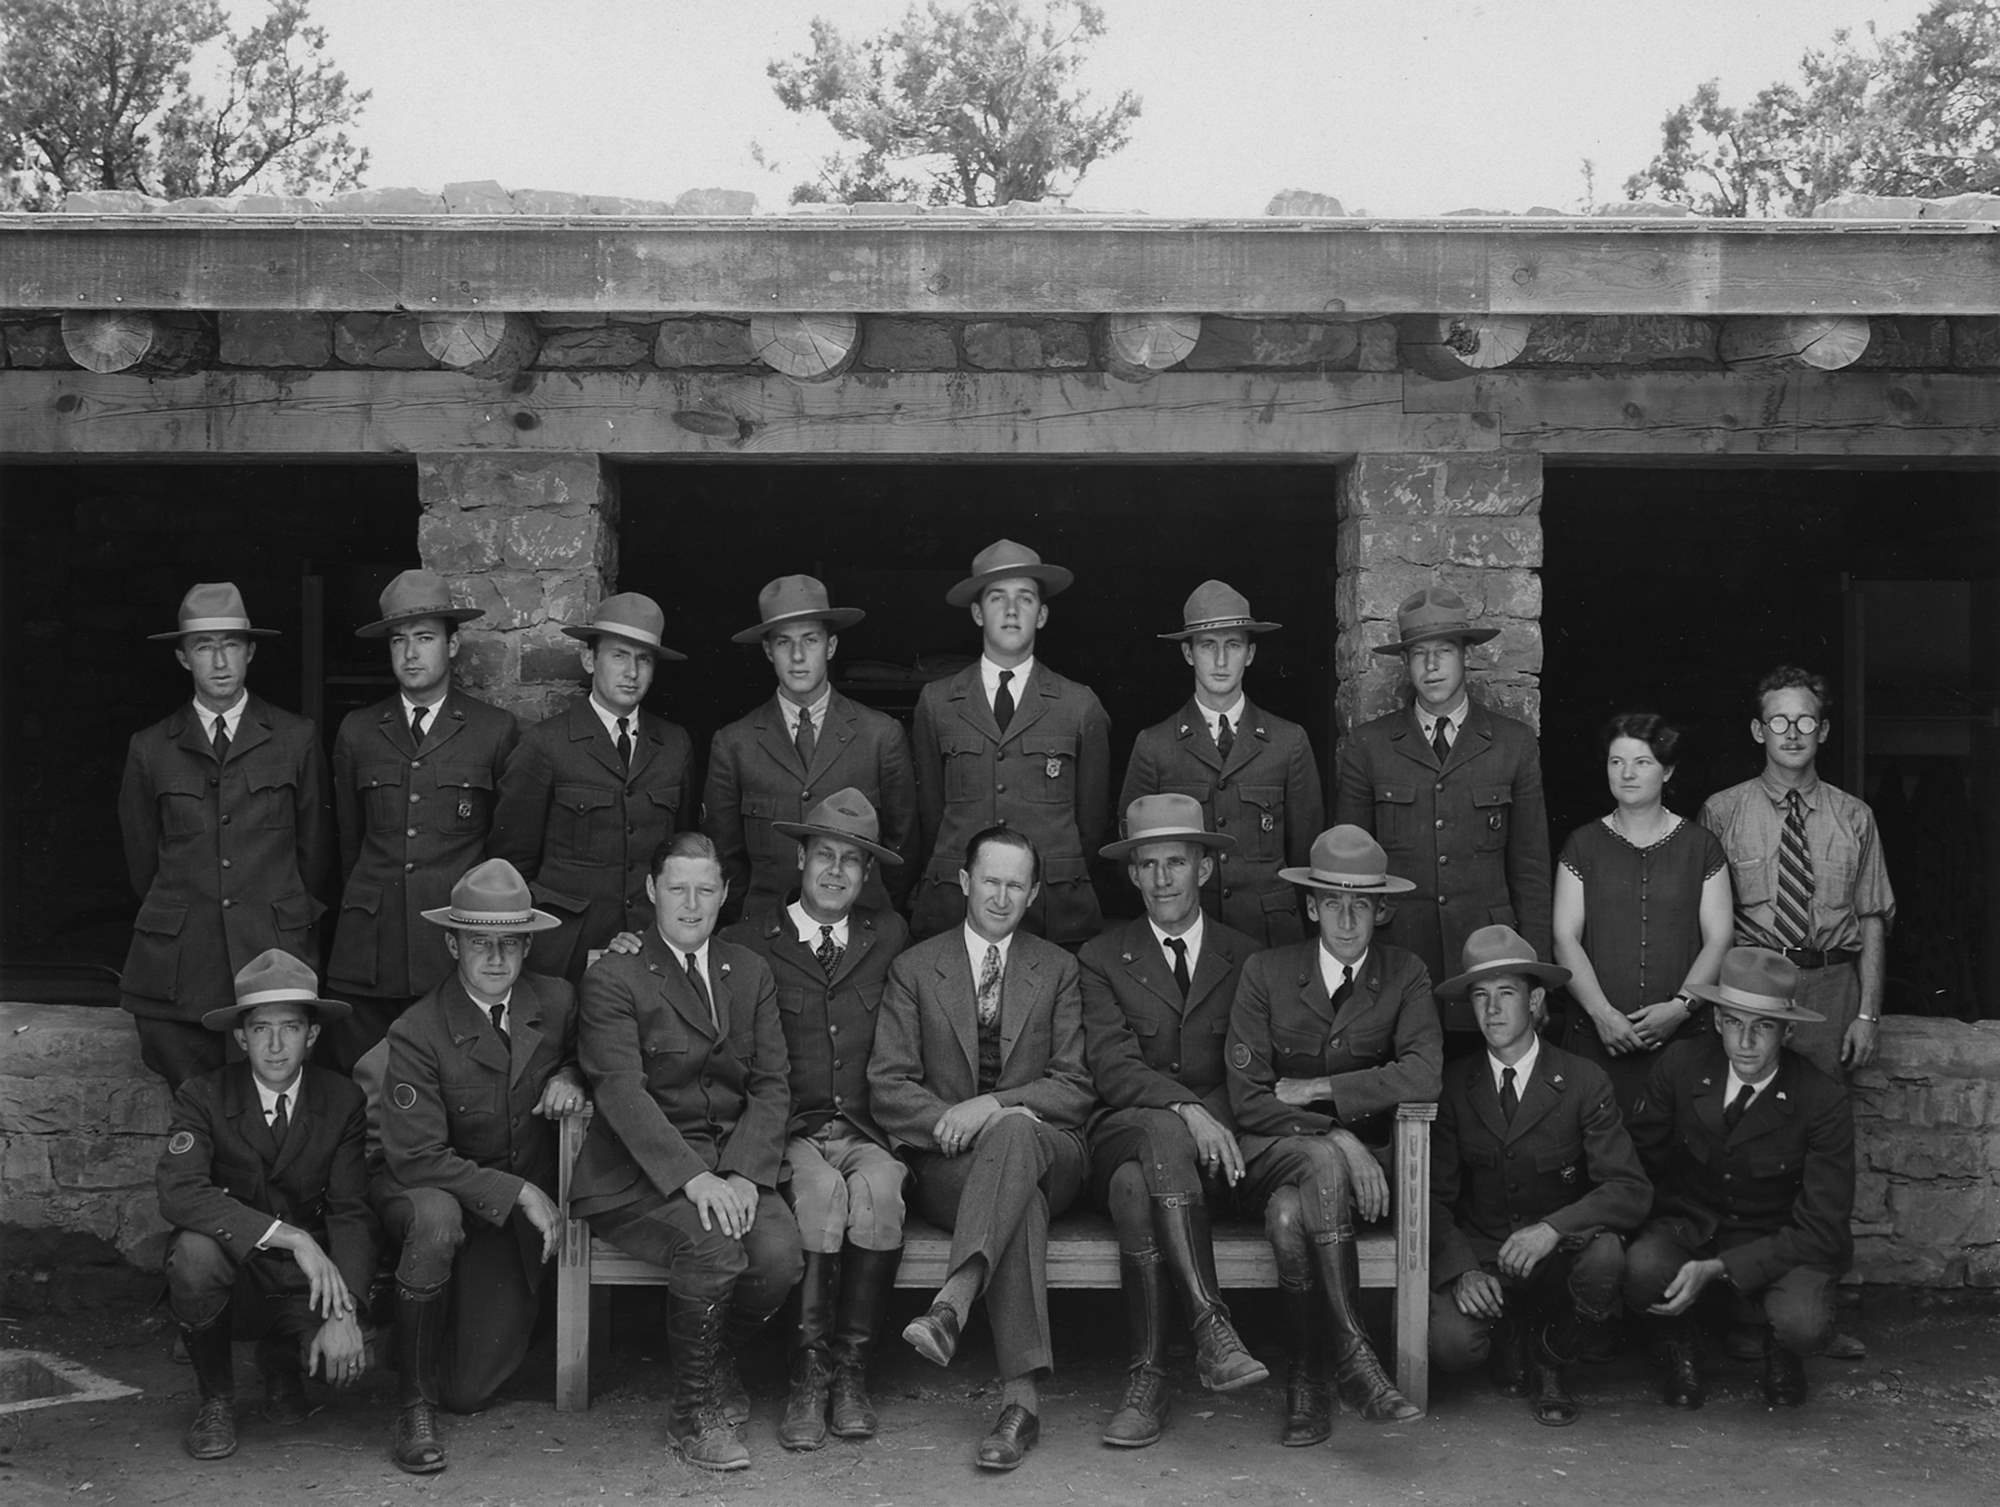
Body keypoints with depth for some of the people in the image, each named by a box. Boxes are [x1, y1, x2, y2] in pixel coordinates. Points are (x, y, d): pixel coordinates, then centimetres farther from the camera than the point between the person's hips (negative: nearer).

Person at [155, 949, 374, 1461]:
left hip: (305, 1283, 2)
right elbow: (177, 1192, -28)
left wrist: (344, 1310, -26)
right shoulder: (204, 1097, -11)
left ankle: (282, 1363, 15)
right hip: (232, 1271, -1)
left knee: (350, 1359, -25)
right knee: (195, 1249, -35)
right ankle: (216, 1399, -7)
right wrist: (291, 1237, -37)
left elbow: (351, 1213, -9)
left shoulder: (342, 1102, -5)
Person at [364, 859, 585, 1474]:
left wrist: (570, 1077, -7)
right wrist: (517, 1191, -25)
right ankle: (414, 1403, -23)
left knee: (470, 1392, -3)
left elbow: (581, 1051, 17)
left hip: (520, 1215, 3)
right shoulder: (416, 1035, -19)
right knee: (436, 1217, -41)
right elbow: (415, 1158, -22)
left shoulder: (557, 1001, -6)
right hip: (432, 1190, -3)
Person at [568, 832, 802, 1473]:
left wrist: (743, 1173, -12)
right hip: (639, 1173, -4)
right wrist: (693, 1178, -26)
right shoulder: (611, 979, -2)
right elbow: (621, 1091, -14)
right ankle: (692, 1408, -8)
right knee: (712, 1244, -32)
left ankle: (718, 1359, 10)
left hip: (735, 1162, 4)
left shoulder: (751, 974, 14)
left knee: (779, 1255, -23)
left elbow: (770, 1084, 7)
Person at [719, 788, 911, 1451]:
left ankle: (850, 1370, -20)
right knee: (822, 1190, -33)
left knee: (879, 1188, -32)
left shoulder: (888, 936, 18)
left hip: (865, 1129, 2)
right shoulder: (749, 942, 9)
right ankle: (809, 1374, -22)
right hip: (789, 1133, -2)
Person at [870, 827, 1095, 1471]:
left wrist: (991, 1107, -14)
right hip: (949, 1161, -1)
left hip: (1045, 1153, 1)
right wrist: (954, 1122, -15)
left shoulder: (1058, 970, 13)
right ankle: (1022, 1395, -45)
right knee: (1021, 1201, -37)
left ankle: (953, 1304, -54)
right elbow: (888, 1087, 4)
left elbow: (1075, 1089, 3)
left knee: (1012, 1136, -39)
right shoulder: (914, 969, 11)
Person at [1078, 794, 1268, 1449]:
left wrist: (1214, 1119, -12)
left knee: (1137, 1186, -34)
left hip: (1212, 1147, 1)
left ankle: (1146, 1380, -35)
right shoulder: (1102, 958, 12)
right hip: (1123, 1136, 0)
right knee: (1164, 1135, -38)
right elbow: (1111, 1067, -5)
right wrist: (1186, 1109, -22)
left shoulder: (1245, 959, 17)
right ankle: (1211, 1330, -45)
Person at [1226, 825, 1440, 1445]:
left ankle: (1304, 1378, -23)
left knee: (1290, 1213, -33)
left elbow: (1422, 1075, -18)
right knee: (1321, 1164, -36)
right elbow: (1247, 1100, -8)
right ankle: (1352, 1353, -35)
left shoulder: (1405, 976, 1)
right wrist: (1338, 1140, -21)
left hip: (1359, 1157, 1)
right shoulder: (1265, 973, -1)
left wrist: (1311, 1089, -16)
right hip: (1270, 1153, 0)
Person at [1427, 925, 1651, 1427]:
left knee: (1604, 1258, -35)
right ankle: (1512, 1337, 11)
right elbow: (1434, 1195, 0)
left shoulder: (1583, 1081, -6)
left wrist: (1553, 1227, -32)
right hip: (1479, 1255, 1)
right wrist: (1463, 1270, -20)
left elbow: (1631, 1191, -15)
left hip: (1558, 1255, -1)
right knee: (1451, 1345, -28)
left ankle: (1551, 1362, -2)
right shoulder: (1455, 1084, 0)